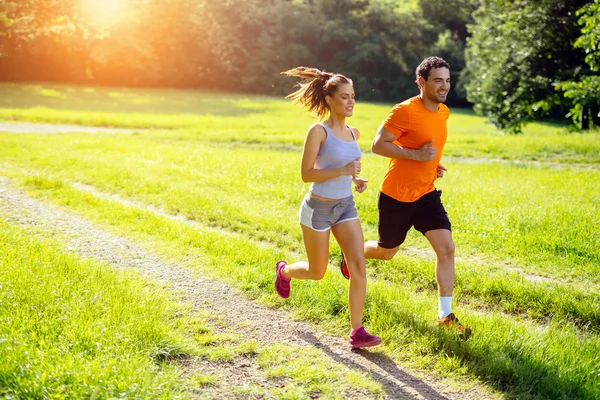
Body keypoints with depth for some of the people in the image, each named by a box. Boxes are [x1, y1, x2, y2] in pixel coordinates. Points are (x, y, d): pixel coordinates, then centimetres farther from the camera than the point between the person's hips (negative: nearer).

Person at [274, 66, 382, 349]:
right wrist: (342, 170, -29)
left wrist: (356, 179, 3)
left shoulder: (353, 133, 5)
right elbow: (306, 174, -18)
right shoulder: (318, 130, -15)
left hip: (345, 207, 5)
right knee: (317, 273, 10)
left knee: (358, 265, -11)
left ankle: (357, 332, -7)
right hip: (318, 208, -5)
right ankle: (284, 271, 45)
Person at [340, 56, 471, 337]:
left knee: (446, 248, -9)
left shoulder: (443, 112, 5)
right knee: (386, 252, 13)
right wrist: (416, 155, -26)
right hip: (396, 196, -6)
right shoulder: (405, 111, -19)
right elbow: (377, 145, -20)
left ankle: (445, 316, -1)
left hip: (426, 194, 6)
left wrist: (433, 164, 6)